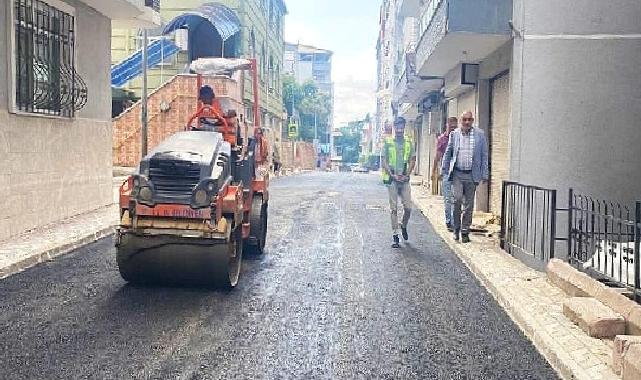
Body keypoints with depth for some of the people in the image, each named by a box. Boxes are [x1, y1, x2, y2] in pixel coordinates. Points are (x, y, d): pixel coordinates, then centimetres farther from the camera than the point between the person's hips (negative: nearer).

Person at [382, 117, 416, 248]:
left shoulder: (409, 143, 7)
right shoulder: (388, 142, 1)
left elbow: (412, 160, 7)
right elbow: (384, 161, 0)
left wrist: (407, 175, -7)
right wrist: (393, 175, -12)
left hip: (404, 179, 2)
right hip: (391, 179, -2)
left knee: (408, 207, 1)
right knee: (394, 208, 1)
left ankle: (404, 226, 30)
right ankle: (395, 236, 5)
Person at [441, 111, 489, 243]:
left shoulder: (480, 135, 3)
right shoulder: (454, 134, 6)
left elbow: (484, 155, 6)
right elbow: (447, 154, 11)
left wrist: (484, 175, 2)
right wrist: (444, 171, 7)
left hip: (472, 175, 0)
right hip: (457, 174, 0)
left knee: (469, 205, 5)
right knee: (457, 199, -14)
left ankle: (465, 232, 17)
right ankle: (456, 229, 3)